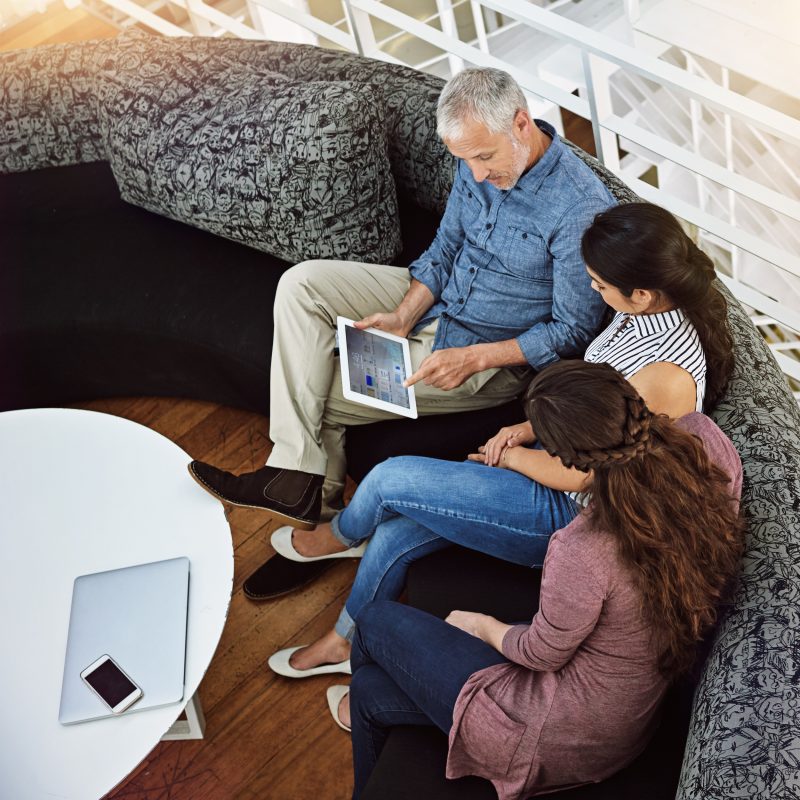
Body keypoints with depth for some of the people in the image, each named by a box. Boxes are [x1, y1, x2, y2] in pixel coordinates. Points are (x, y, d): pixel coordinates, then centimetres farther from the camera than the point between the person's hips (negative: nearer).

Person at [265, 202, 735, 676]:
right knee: (393, 535, 3)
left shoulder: (664, 377, -33)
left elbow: (581, 475, -22)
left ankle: (338, 538, 28)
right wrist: (530, 429, 1)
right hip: (561, 460, 9)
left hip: (570, 514, -8)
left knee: (391, 479, -8)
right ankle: (346, 642, 30)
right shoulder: (646, 313, -5)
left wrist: (510, 456, -6)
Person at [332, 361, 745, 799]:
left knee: (376, 623, 18)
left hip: (560, 740, -7)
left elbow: (541, 653, -18)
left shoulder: (583, 551, -39)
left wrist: (481, 625, 2)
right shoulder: (709, 452, -20)